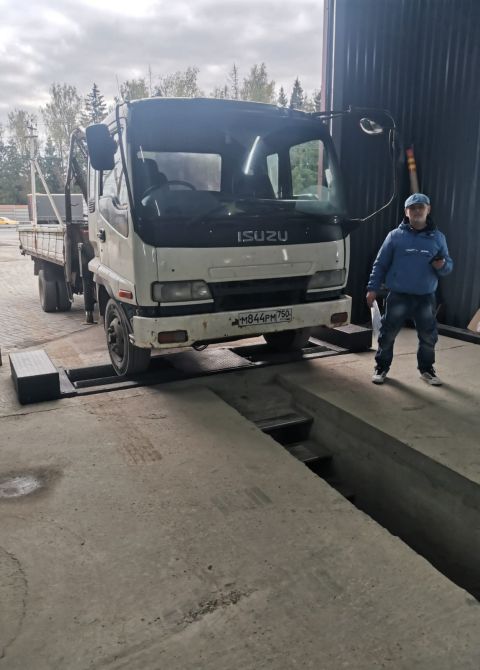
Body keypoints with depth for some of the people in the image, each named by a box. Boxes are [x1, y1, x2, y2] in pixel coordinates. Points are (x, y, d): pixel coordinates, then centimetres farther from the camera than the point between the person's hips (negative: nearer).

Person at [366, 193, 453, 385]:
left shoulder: (438, 237, 6)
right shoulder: (395, 236, -1)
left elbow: (448, 266, 11)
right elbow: (380, 264, 2)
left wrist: (442, 265, -13)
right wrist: (372, 288, -5)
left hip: (426, 298, 2)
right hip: (398, 296, -2)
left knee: (429, 336, 9)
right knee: (388, 334, 3)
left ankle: (426, 369, 29)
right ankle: (381, 367, 20)